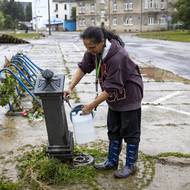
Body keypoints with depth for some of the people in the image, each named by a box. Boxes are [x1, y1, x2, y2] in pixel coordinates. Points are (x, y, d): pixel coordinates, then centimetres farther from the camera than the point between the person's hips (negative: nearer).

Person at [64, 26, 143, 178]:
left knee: (130, 132, 4)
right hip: (114, 98, 8)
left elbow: (111, 88, -31)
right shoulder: (94, 50, -10)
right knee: (113, 131, 17)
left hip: (129, 96, -8)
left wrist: (93, 105, -25)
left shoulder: (118, 57, -34)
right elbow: (83, 67, -1)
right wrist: (71, 88, -11)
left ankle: (130, 165, 19)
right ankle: (112, 161, 31)